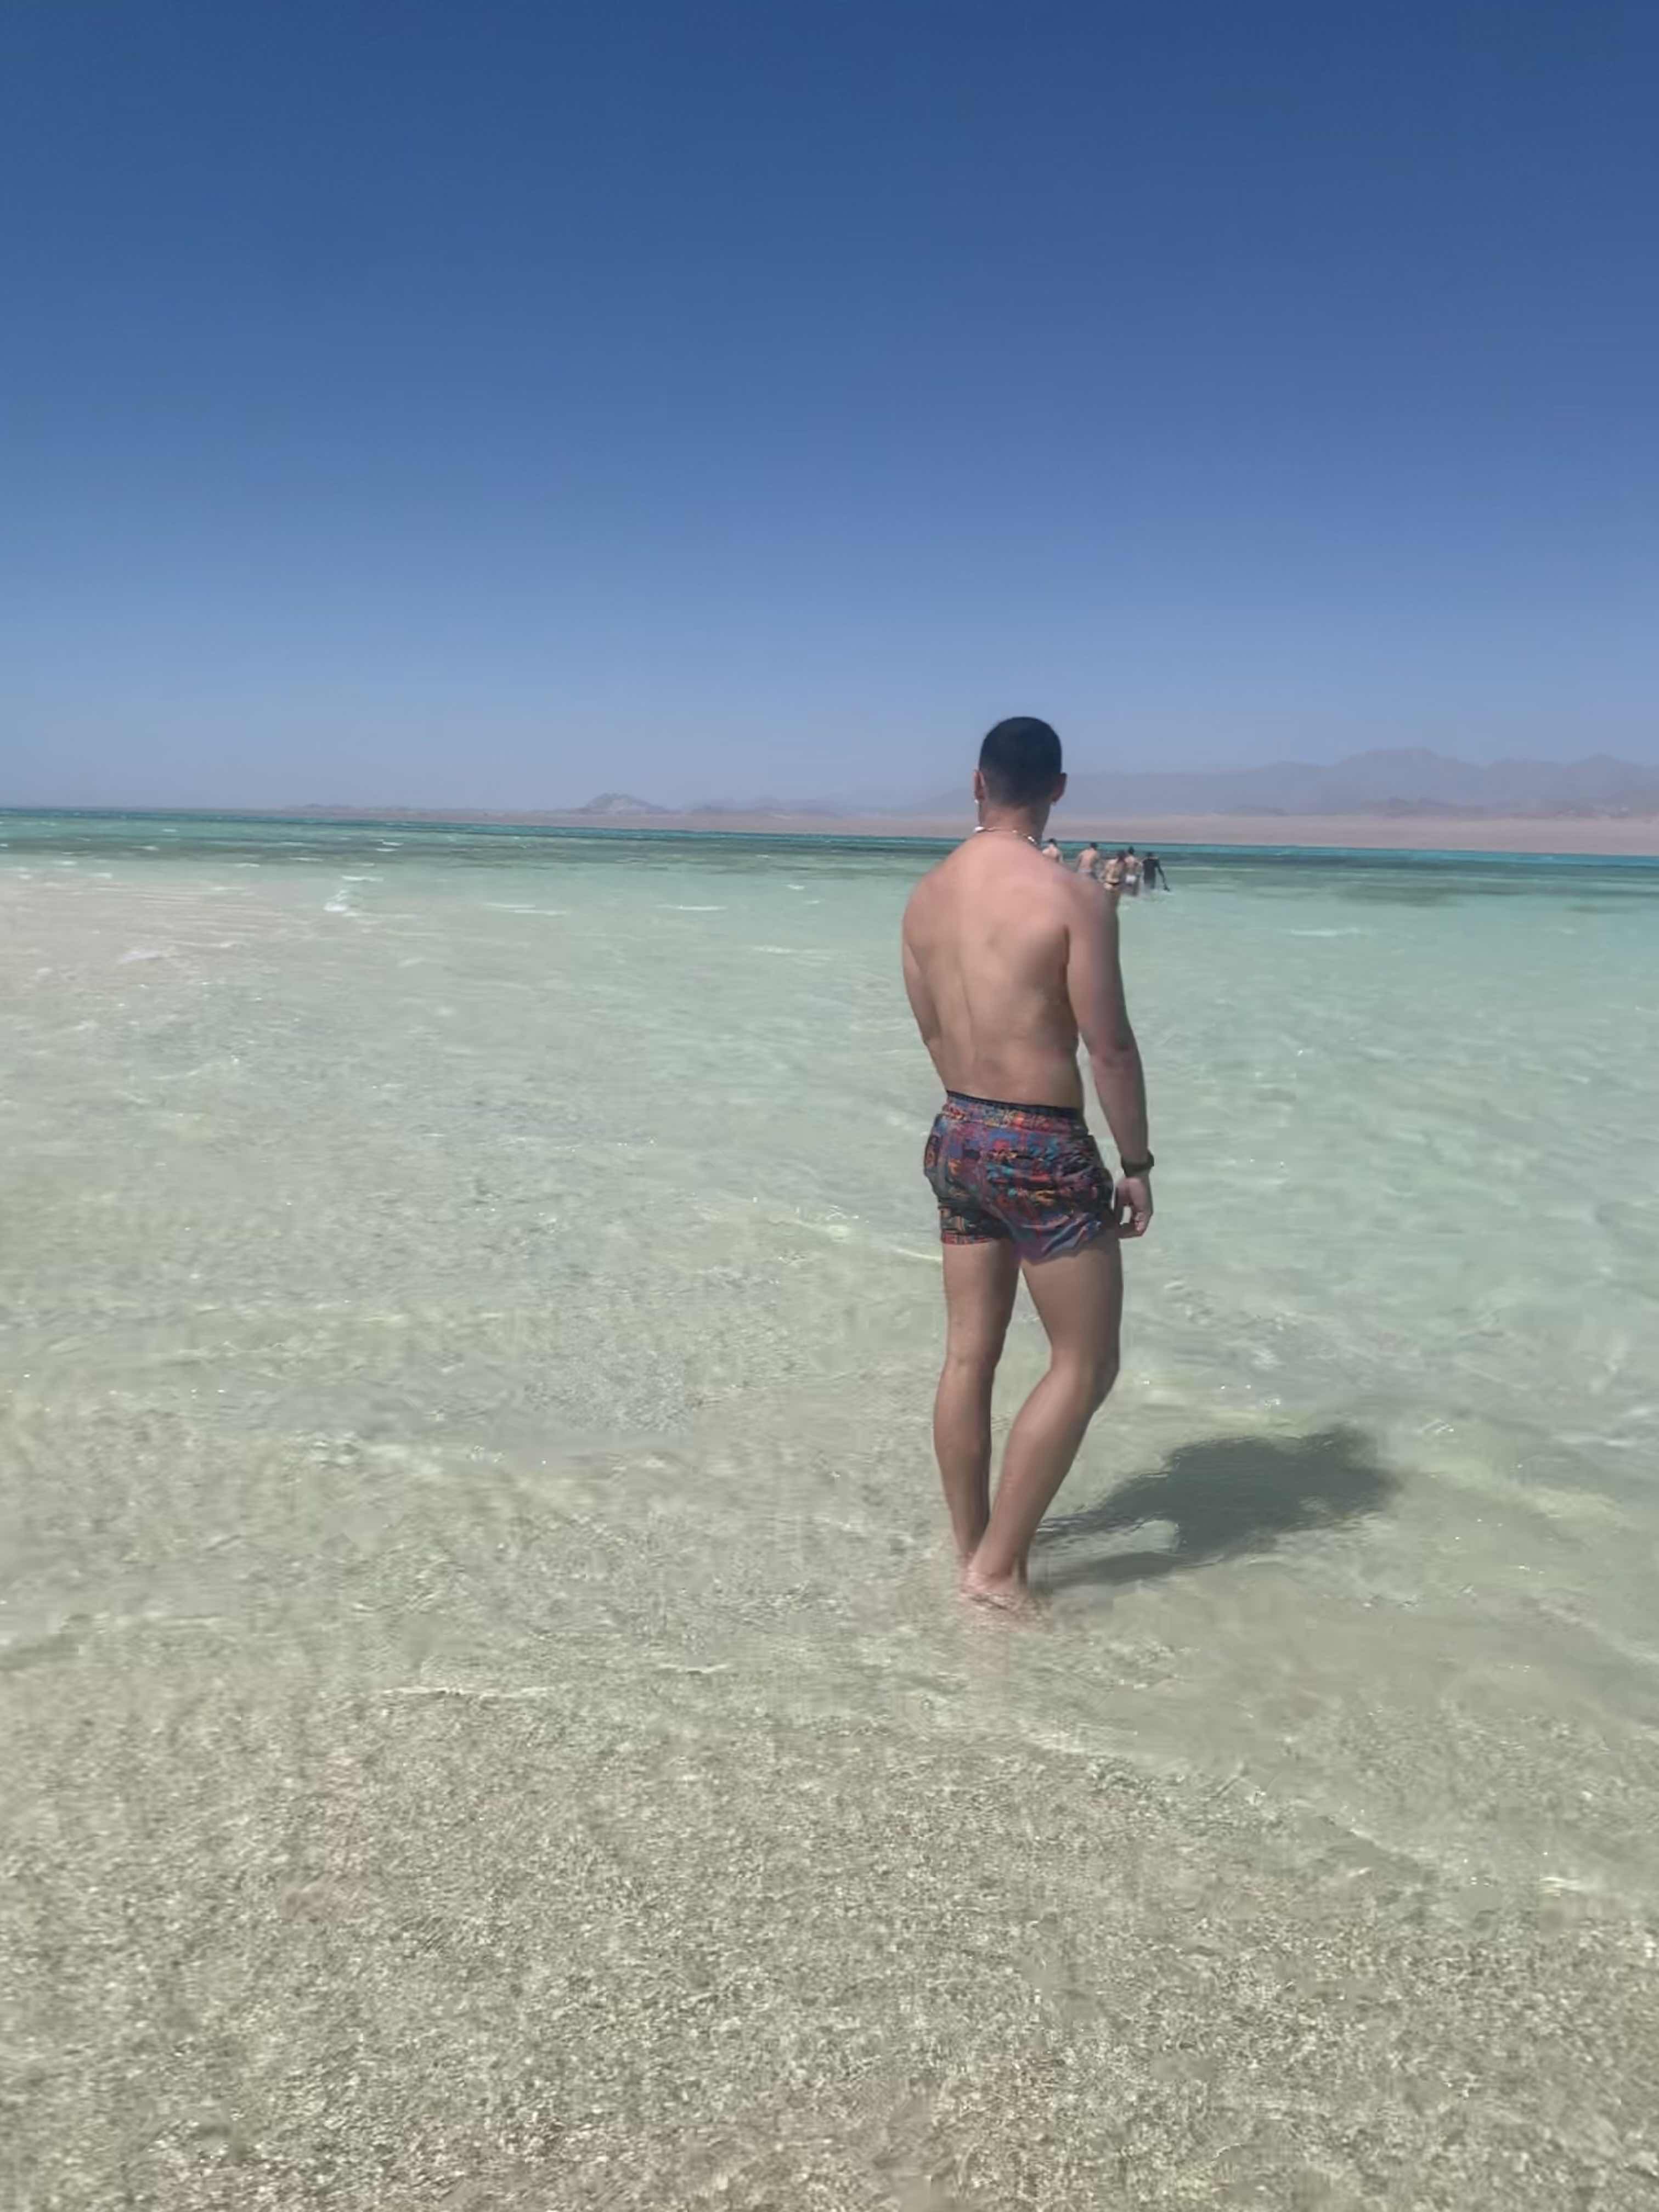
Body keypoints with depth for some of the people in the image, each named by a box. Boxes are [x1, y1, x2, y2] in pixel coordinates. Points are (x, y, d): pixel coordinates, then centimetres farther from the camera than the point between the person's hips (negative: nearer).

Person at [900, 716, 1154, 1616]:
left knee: (968, 1354, 15)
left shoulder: (925, 895, 4)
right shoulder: (1073, 896, -16)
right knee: (1084, 1365, 7)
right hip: (1043, 1148, -7)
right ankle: (998, 1565, 8)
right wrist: (1136, 1162, -4)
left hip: (957, 1134, 7)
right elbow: (1109, 1045, -14)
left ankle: (972, 1549, 28)